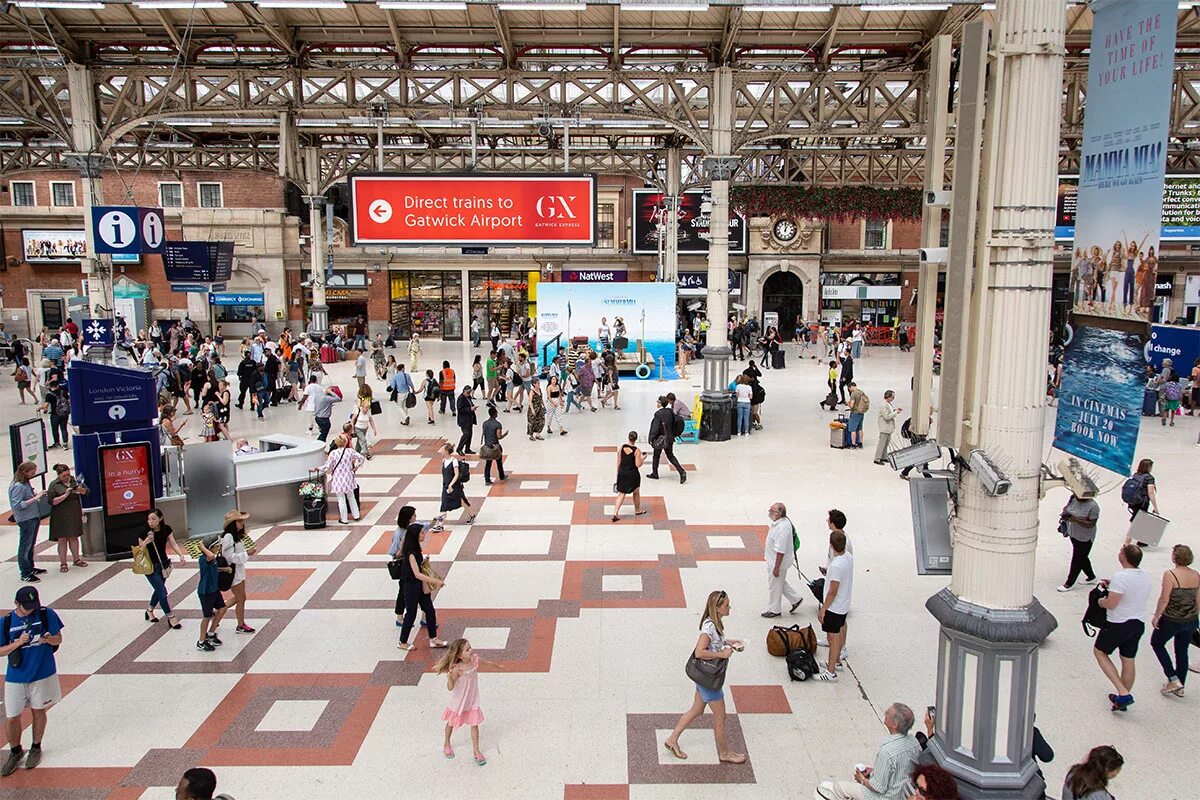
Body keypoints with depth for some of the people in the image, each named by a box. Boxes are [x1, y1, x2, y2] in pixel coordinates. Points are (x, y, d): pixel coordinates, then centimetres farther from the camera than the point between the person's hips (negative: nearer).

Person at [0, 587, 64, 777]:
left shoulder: (47, 614, -9)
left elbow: (58, 639, -2)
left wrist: (48, 639, -25)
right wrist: (18, 642, -20)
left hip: (43, 674, -1)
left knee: (39, 711, 14)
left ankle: (36, 748, 36)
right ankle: (15, 752, 30)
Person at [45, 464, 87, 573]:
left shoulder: (74, 480, 6)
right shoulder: (54, 485, -6)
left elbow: (86, 491, 10)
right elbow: (52, 501, -12)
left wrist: (81, 490, -12)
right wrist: (65, 495, -22)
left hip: (75, 514, 4)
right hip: (61, 517, -4)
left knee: (74, 537, 13)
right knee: (62, 539, -1)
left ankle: (77, 559, 23)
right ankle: (63, 564, 6)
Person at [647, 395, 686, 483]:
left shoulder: (658, 414, -22)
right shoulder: (670, 412, -1)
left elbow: (655, 428, -20)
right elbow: (673, 424, 7)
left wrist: (651, 439, -12)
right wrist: (672, 435, 17)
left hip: (660, 439, -6)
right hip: (669, 438, 6)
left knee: (656, 456, 13)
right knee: (670, 456, 17)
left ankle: (655, 473, 26)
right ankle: (681, 471, 4)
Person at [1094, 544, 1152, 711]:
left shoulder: (1121, 577, -24)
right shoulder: (1146, 577, 1)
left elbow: (1111, 604, -25)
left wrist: (1102, 601, -4)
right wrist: (1112, 586, 12)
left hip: (1118, 625, -7)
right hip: (1138, 624, 7)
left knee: (1099, 652, 13)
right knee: (1128, 661, 18)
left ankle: (1123, 693, 4)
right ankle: (1124, 696, 31)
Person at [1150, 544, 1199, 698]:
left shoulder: (1170, 574, -20)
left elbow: (1164, 600, -18)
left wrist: (1156, 616, -6)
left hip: (1171, 620, -6)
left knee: (1157, 643, 18)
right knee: (1182, 652, 18)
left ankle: (1173, 679, 10)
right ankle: (1180, 687, 29)